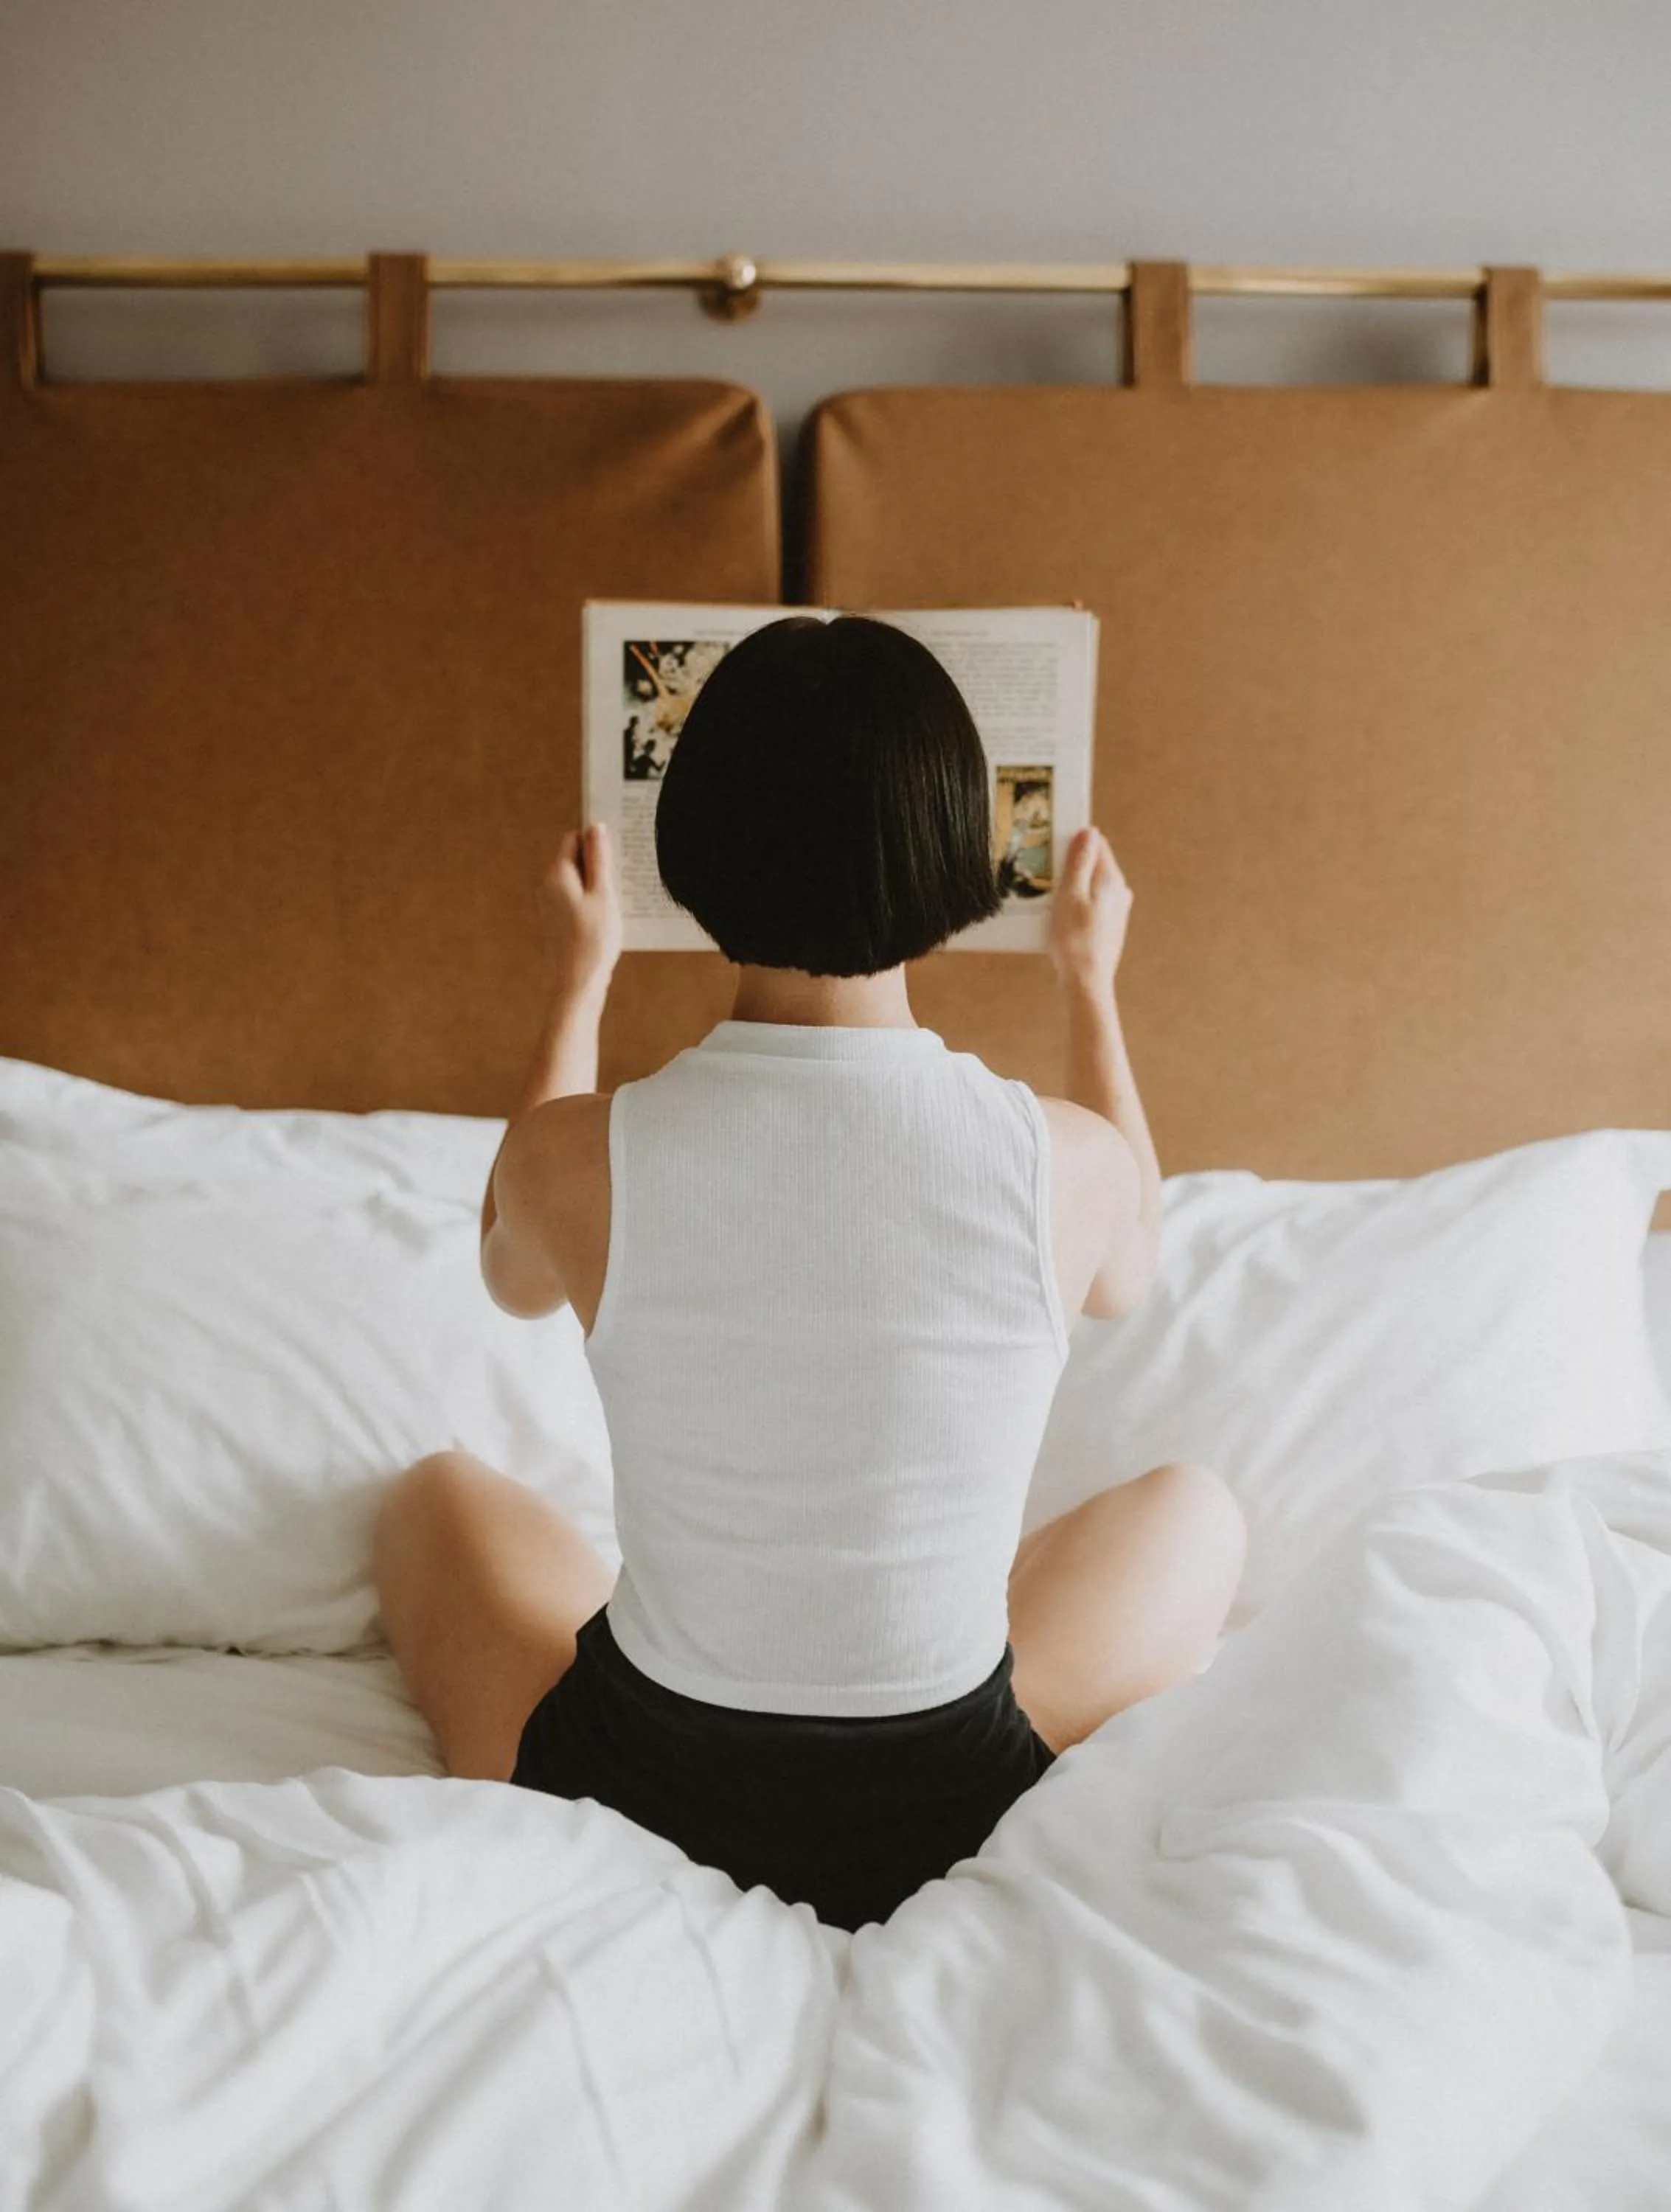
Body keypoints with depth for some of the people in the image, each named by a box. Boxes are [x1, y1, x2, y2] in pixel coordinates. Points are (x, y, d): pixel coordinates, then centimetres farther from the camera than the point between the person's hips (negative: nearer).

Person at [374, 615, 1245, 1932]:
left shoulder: (577, 1154, -20)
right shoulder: (1067, 1162, -20)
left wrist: (580, 982, 18)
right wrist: (1094, 983, 20)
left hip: (624, 1806, 1)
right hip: (958, 1825, 0)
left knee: (440, 1492, 31)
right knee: (1196, 1507, 28)